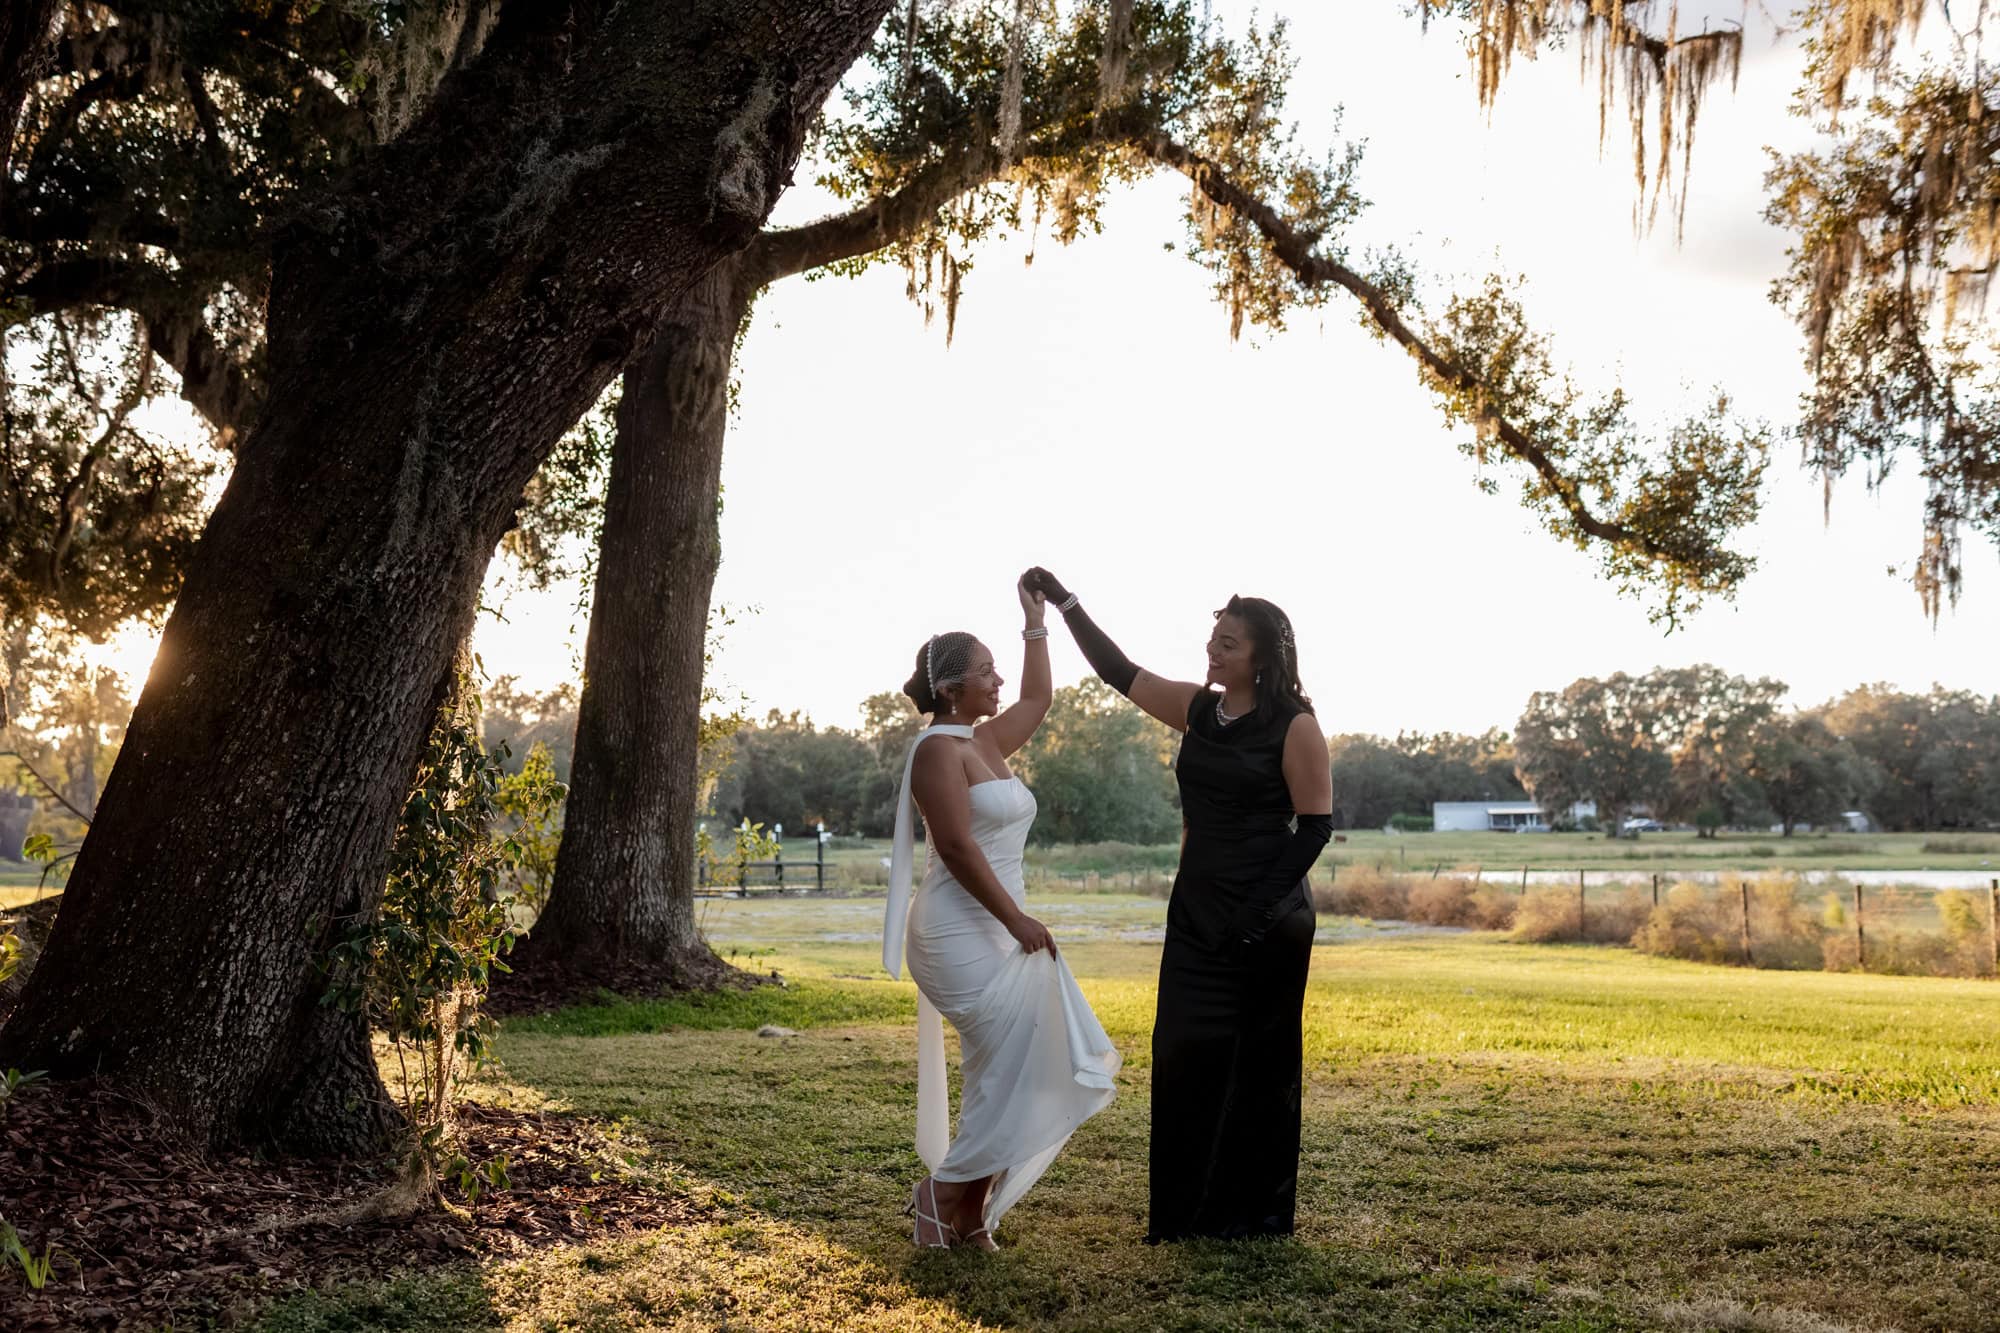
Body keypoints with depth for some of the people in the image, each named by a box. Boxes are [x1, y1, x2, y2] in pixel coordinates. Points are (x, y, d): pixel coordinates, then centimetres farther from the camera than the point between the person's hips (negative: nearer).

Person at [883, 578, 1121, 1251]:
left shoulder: (985, 742, 15)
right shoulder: (939, 748, -12)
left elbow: (1037, 701, 31)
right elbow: (957, 847, -20)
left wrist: (1036, 623, 27)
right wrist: (1018, 920, -19)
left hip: (993, 934, 10)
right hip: (963, 934, -10)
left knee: (1018, 1072, 10)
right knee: (1013, 1073, -9)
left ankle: (970, 1207, 17)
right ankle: (945, 1193, 5)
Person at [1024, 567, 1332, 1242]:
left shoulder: (1295, 726, -10)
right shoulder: (1197, 709, 7)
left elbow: (1315, 826, -11)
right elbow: (1121, 672, 13)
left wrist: (1260, 910, -15)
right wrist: (1065, 602, 7)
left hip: (1267, 922, -6)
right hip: (1198, 913, 6)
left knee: (1258, 1061, 3)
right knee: (1186, 1057, 5)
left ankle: (1258, 1211, 16)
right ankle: (1191, 1208, 16)